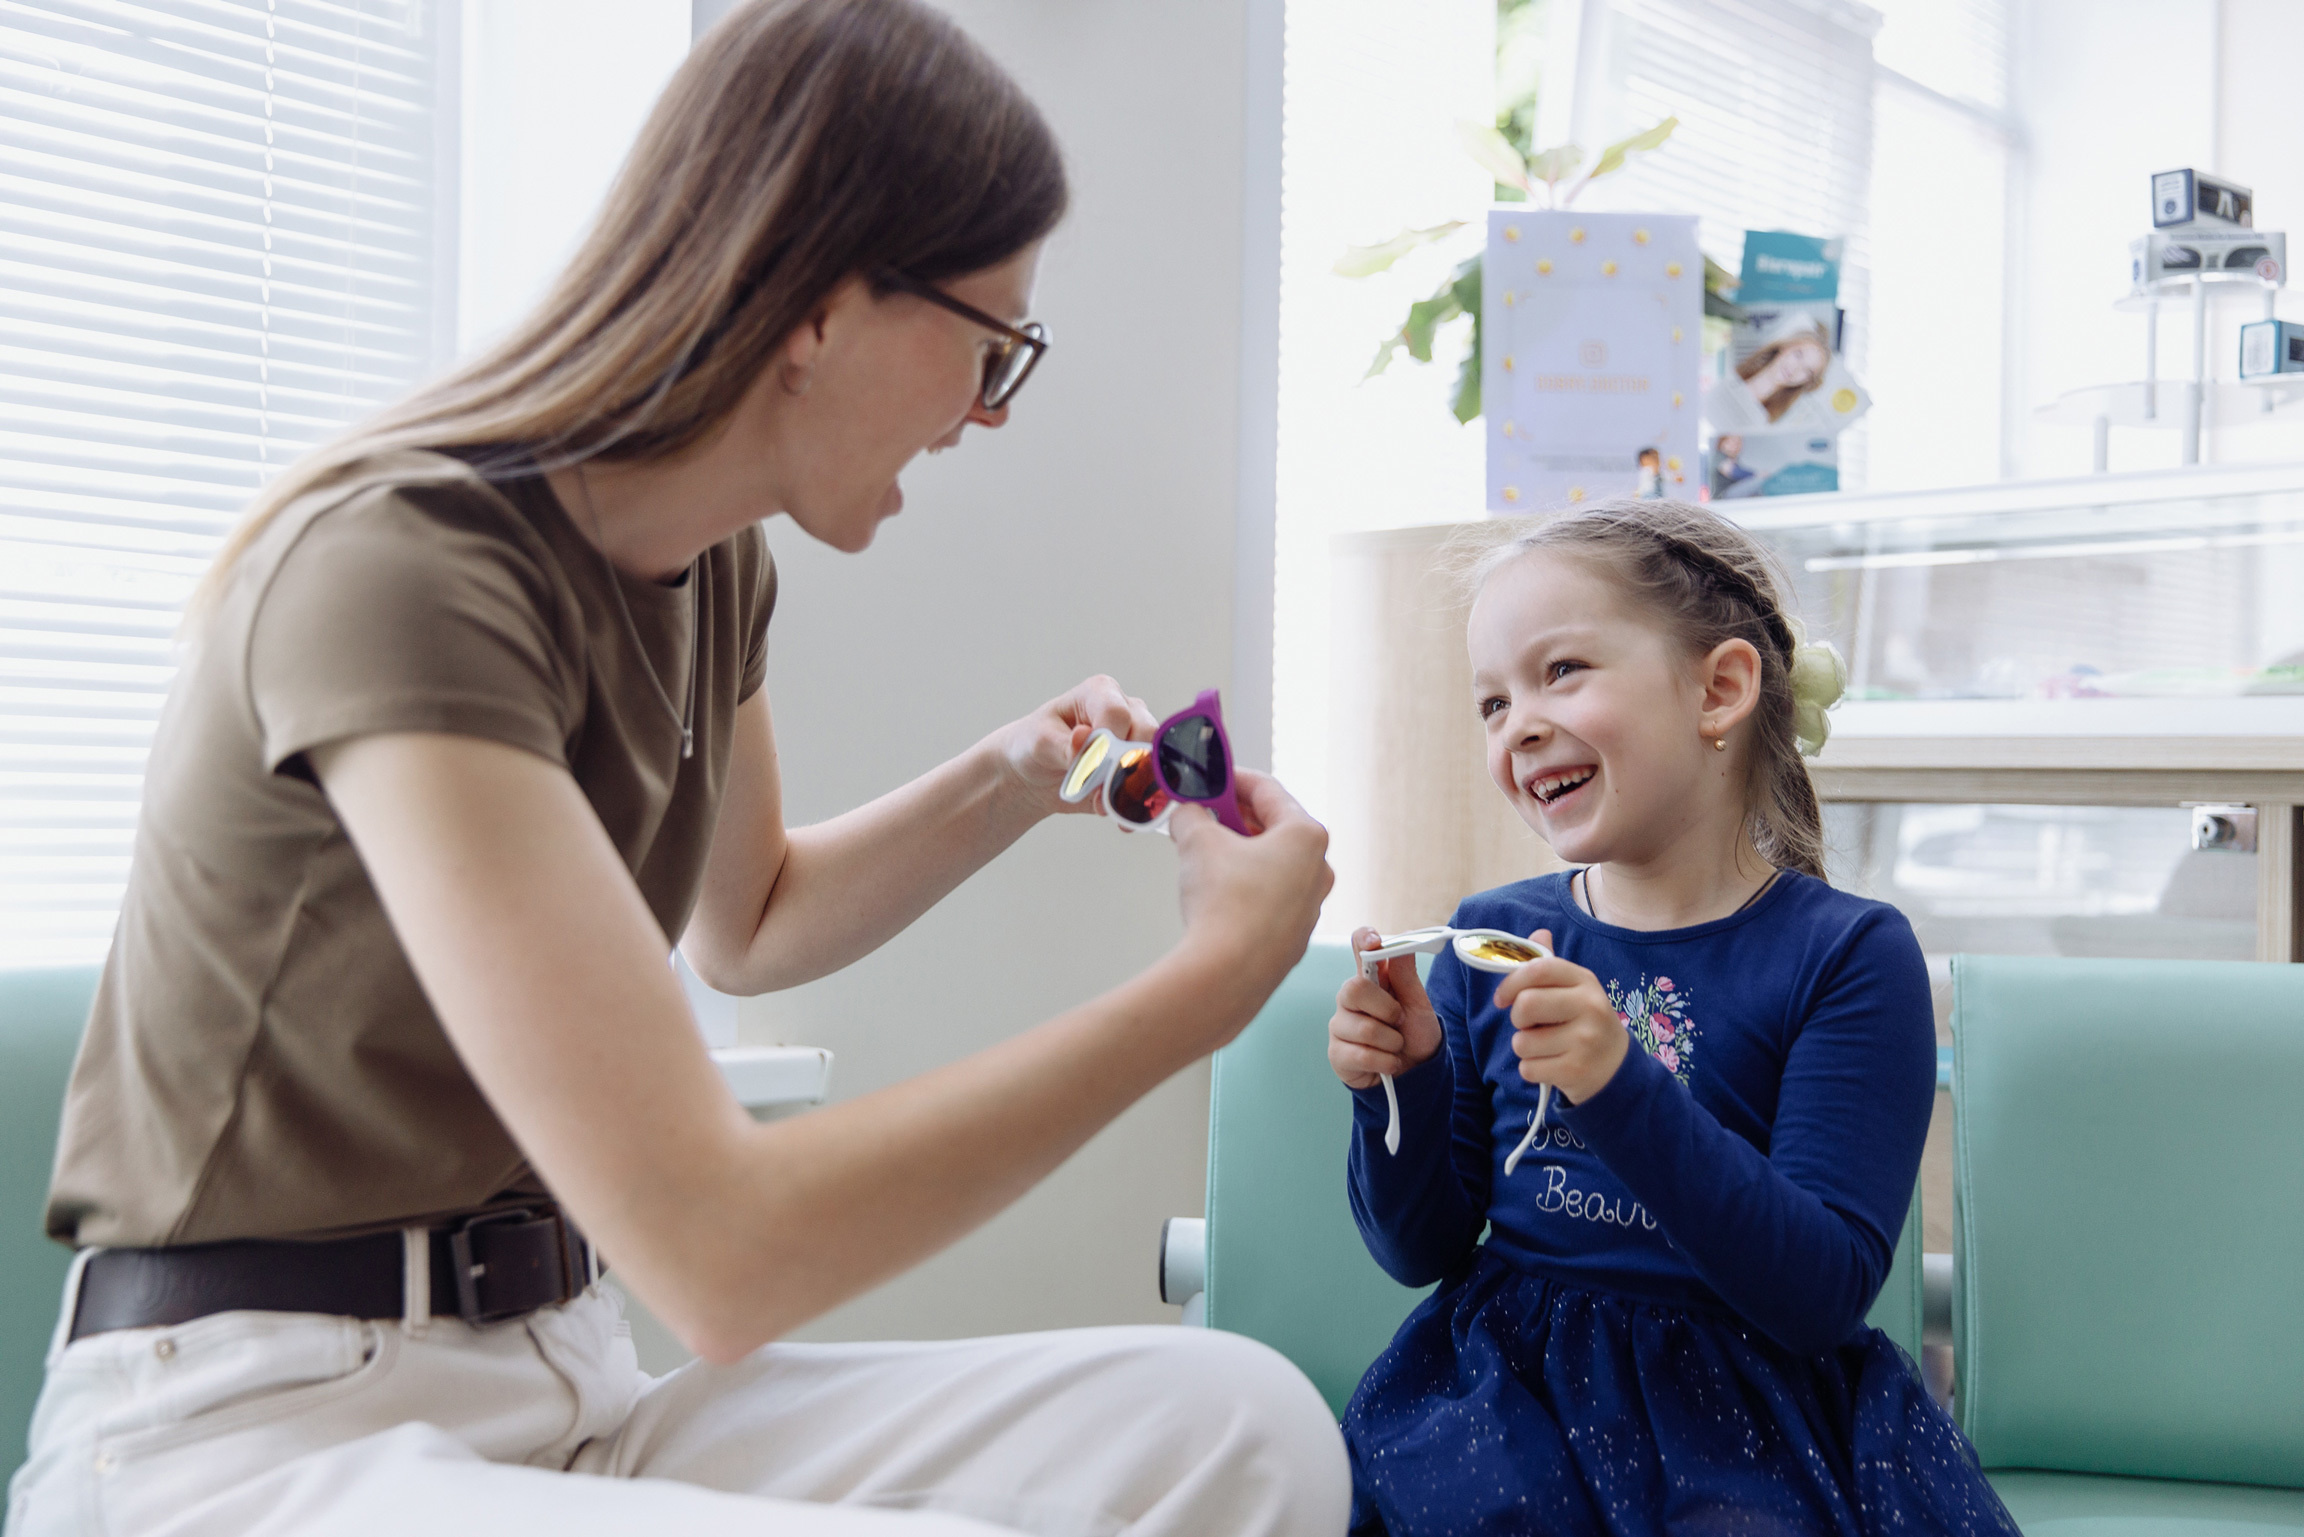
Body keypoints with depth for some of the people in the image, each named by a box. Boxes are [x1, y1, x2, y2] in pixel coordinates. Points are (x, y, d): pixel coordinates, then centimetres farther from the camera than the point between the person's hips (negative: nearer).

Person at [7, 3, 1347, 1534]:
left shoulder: (717, 565, 5)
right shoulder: (400, 569, -23)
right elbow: (719, 1248, -30)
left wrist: (1009, 782, 8)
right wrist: (1214, 975, -20)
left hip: (559, 1380, 8)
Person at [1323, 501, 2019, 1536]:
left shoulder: (1845, 953, -5)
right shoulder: (1488, 939, 5)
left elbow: (1824, 1293, -14)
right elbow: (1422, 1250, 9)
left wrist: (1625, 1091, -25)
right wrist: (1402, 1091, -10)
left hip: (1748, 1408, -2)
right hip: (1509, 1391, 3)